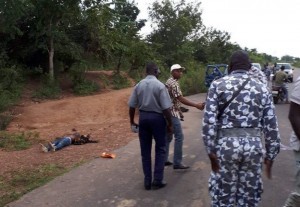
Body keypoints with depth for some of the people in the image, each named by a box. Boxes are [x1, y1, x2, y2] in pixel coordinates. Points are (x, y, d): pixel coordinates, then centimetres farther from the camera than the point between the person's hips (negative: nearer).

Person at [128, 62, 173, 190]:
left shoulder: (138, 85, 1)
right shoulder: (160, 85, -12)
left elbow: (132, 106, 3)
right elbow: (166, 108, -15)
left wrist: (132, 121, 15)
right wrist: (169, 124, -5)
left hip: (143, 117, 4)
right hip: (157, 118, -4)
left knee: (145, 151, 11)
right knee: (160, 149, 10)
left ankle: (147, 181, 18)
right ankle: (157, 180, 10)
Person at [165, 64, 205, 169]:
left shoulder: (169, 81, 15)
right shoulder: (174, 83, -16)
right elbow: (181, 99, -23)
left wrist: (178, 110, 24)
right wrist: (196, 105, -24)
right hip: (172, 113, -11)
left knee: (168, 136, 14)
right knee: (179, 137, -8)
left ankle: (164, 159, 19)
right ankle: (177, 163, -5)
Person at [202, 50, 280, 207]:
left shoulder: (218, 85, -1)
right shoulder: (262, 88, 6)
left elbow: (209, 121, -9)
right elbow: (271, 126, 3)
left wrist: (211, 151, -4)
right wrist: (271, 155, 10)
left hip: (226, 144, -2)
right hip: (254, 145, 2)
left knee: (224, 194, 11)